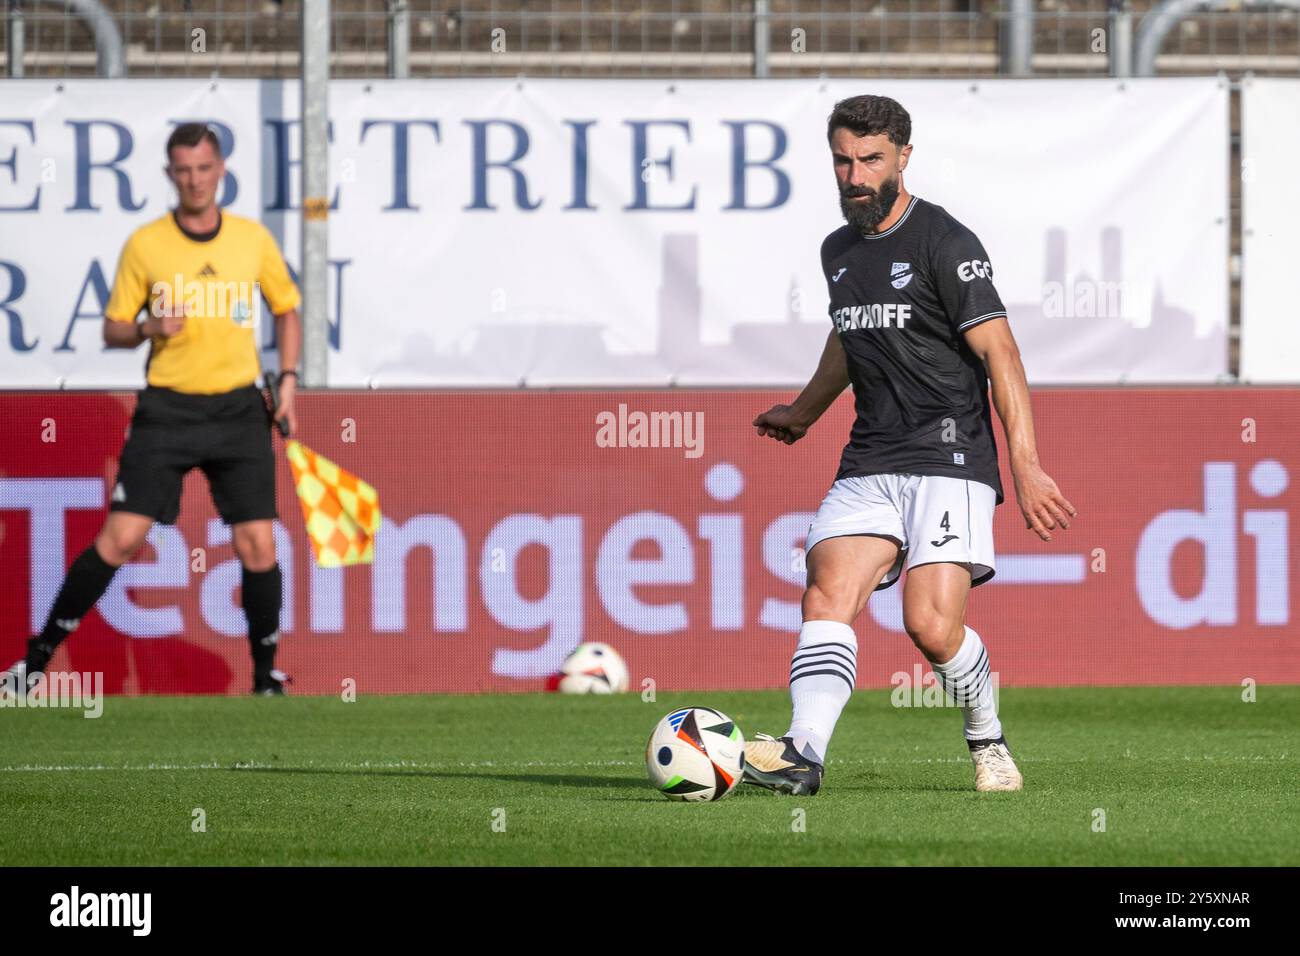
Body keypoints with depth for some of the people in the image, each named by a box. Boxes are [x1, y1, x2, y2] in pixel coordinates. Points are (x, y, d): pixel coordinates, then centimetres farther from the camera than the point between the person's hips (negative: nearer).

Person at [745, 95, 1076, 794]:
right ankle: (804, 752, -33)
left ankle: (987, 740, 9)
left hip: (949, 457, -6)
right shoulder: (838, 251, 15)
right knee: (828, 593, -18)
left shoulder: (945, 244, -7)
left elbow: (1000, 354, -11)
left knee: (932, 625, -18)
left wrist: (1026, 466, -19)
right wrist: (804, 411, 49)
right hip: (868, 465, 6)